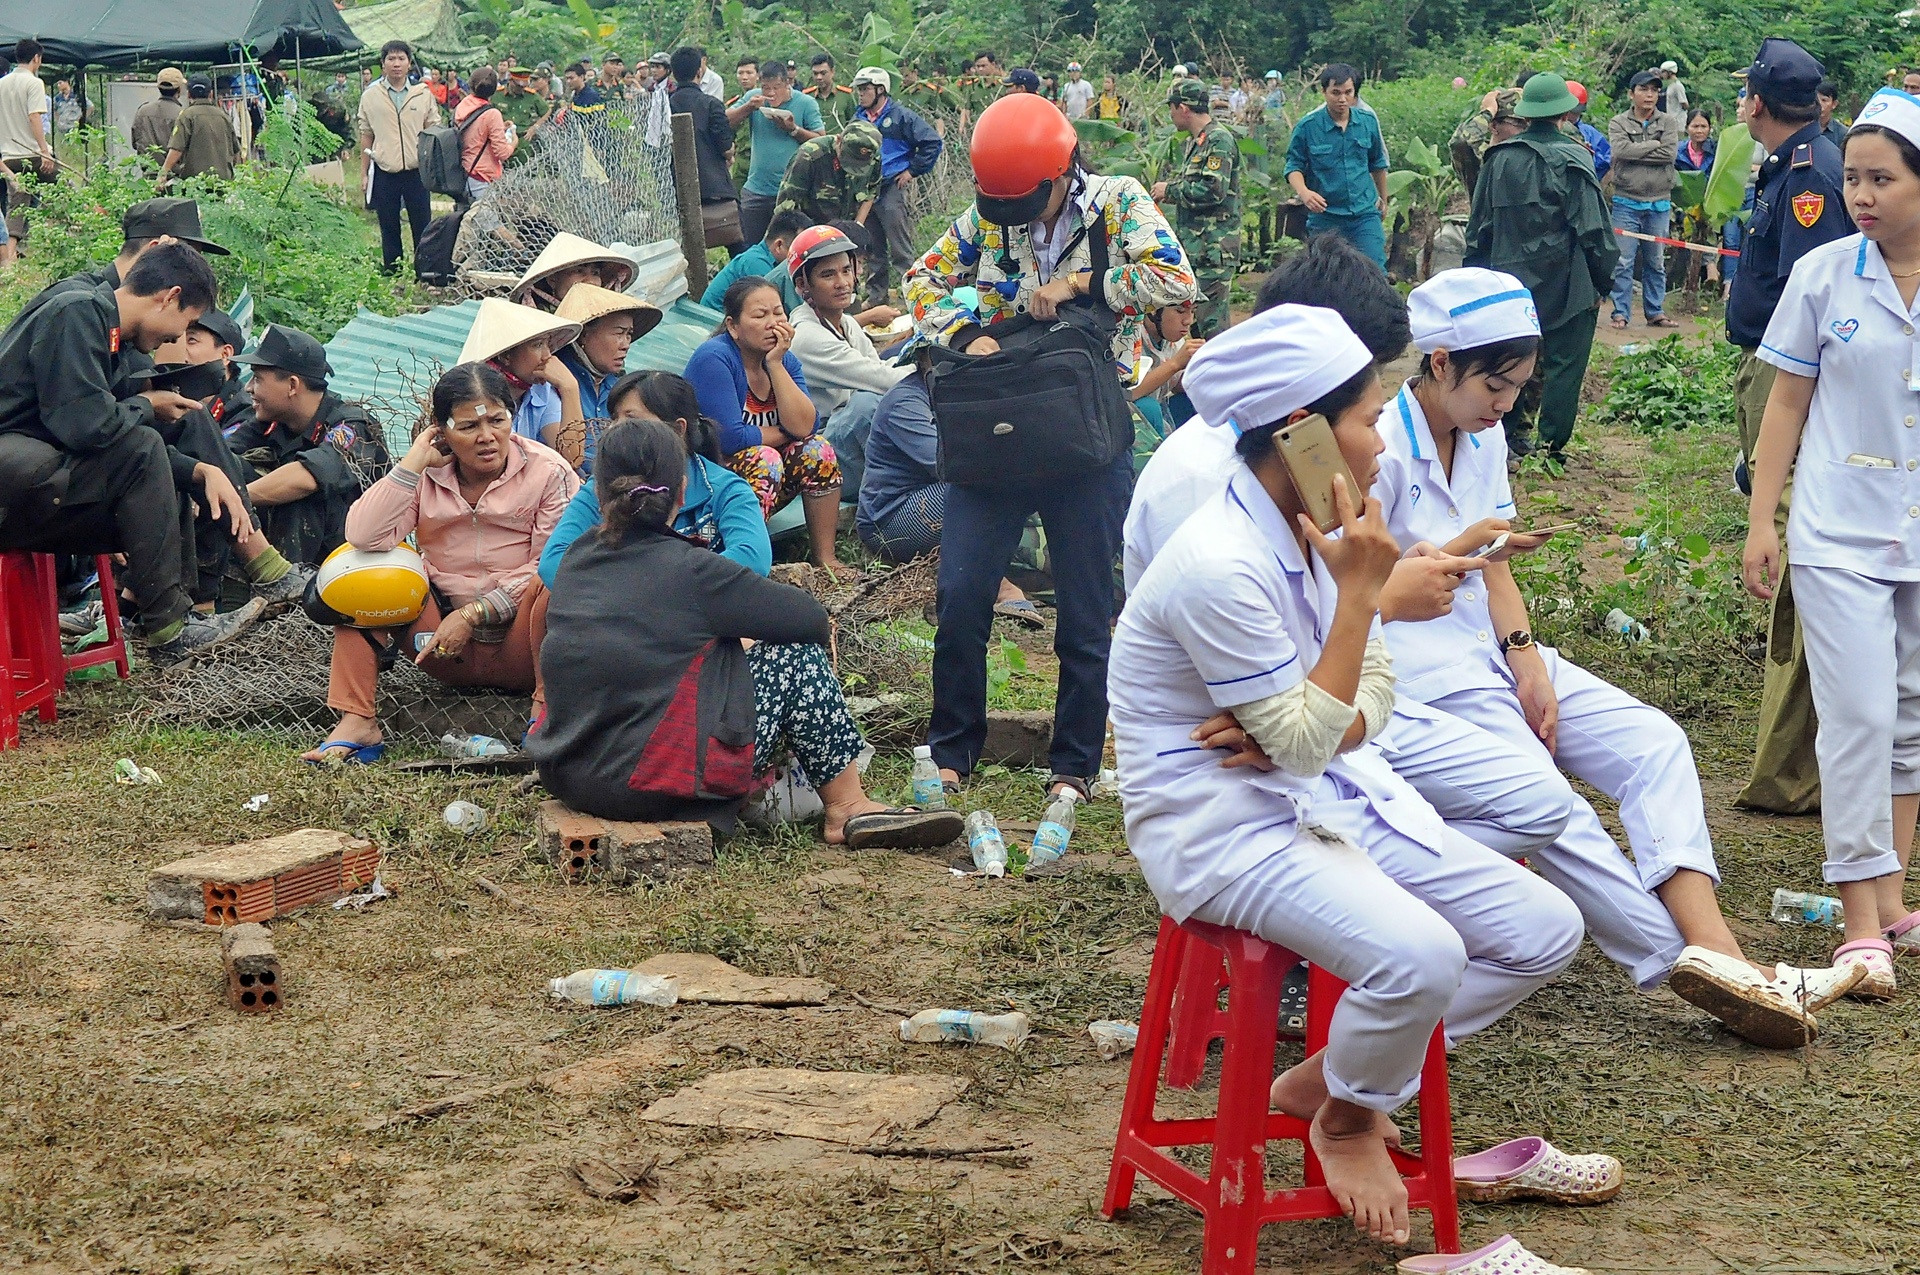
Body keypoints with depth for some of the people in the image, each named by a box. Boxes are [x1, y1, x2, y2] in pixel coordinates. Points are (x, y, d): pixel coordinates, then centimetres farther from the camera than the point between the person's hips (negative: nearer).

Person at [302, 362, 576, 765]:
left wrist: (473, 615, -17)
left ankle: (545, 704, -24)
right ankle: (357, 723, -18)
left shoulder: (548, 472, -6)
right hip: (449, 653, 3)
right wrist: (415, 459, -14)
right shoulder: (427, 478, 1)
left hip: (519, 648, -3)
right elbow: (364, 537, -16)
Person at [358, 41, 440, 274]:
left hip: (416, 171, 0)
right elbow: (366, 136, 10)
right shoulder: (370, 97, 5)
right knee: (389, 229, 7)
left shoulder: (423, 94, 5)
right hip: (384, 173, 0)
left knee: (423, 228, 2)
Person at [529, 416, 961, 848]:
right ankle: (849, 810, 12)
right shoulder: (687, 570, -13)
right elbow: (811, 619, -7)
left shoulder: (576, 560, 6)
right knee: (797, 656, 4)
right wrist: (821, 625, 16)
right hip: (656, 785, -8)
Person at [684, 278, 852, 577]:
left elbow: (804, 425, -13)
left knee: (817, 449, -12)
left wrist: (775, 364, -19)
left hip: (766, 486, 7)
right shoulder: (714, 358, -18)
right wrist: (784, 434, -10)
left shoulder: (785, 359, 3)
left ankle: (825, 558, -8)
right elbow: (730, 438, -26)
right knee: (765, 458, -30)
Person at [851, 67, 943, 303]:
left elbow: (933, 142, -8)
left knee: (901, 250, -7)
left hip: (892, 189, -7)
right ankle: (875, 296, 20)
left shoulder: (900, 116, -5)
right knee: (873, 250, 13)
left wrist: (913, 171, -8)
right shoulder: (860, 118, 14)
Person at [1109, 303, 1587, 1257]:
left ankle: (1328, 1077, 13)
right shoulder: (1220, 565, -25)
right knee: (1420, 956, -32)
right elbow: (1303, 742, -19)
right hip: (1222, 828, -9)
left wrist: (1305, 728, -12)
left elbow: (1372, 689, 11)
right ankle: (1345, 1117, 1)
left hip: (1327, 794, 9)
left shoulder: (1313, 530, 3)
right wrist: (1360, 591, -21)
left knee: (1545, 931, -2)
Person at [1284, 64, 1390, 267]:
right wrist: (1303, 192, -23)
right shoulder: (1307, 126, -7)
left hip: (1365, 214, 1)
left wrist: (1383, 198, 28)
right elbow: (1294, 166, -2)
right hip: (1325, 216, -1)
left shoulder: (1368, 121, 2)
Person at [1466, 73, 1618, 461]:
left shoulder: (1500, 157, 4)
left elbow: (1479, 224, 10)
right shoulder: (1572, 159, -10)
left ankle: (1512, 432, 16)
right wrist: (1602, 280, -1)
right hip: (1565, 283, -5)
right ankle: (1552, 443, 1)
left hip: (1512, 279, 5)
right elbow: (1592, 227, -10)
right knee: (1564, 363, 2)